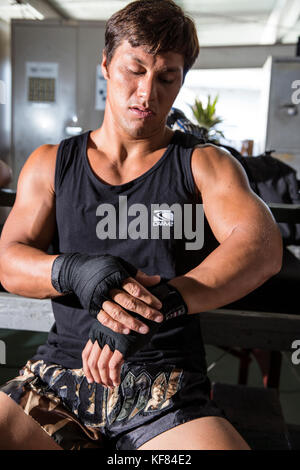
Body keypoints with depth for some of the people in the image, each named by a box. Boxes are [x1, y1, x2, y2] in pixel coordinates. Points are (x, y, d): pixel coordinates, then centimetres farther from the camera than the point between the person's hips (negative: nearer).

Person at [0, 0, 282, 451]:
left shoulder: (205, 164, 4)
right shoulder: (50, 163, 11)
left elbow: (263, 247, -13)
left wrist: (159, 303, -29)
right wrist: (73, 271, -21)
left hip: (168, 385, -1)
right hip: (60, 375, 2)